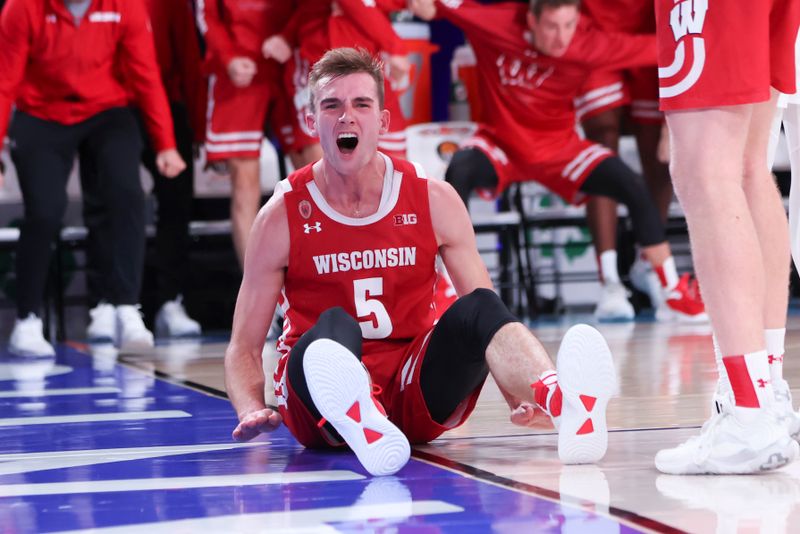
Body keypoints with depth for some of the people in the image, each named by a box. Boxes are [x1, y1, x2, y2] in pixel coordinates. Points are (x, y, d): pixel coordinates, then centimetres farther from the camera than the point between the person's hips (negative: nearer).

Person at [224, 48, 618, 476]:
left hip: (415, 393, 2)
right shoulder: (283, 216, 1)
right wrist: (253, 411, -20)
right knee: (334, 326, -34)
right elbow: (244, 347, 3)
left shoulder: (434, 200, 5)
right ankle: (359, 424, -70)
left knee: (476, 309, -25)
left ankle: (567, 406, -56)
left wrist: (518, 396, -17)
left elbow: (488, 317, 3)